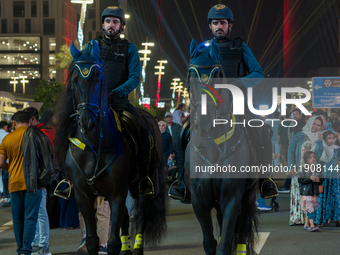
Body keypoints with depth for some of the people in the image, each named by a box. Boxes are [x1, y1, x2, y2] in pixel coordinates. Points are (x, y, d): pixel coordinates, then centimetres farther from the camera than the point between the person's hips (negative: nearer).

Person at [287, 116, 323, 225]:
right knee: (298, 194, -4)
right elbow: (291, 151, 4)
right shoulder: (299, 137, 6)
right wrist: (291, 167, -6)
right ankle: (296, 218, -3)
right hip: (299, 170, -1)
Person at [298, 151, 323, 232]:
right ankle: (312, 225, -13)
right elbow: (300, 180, -13)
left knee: (309, 210, 11)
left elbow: (321, 182, 13)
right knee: (309, 209, -12)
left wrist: (318, 180, -10)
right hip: (306, 192, -5)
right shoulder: (304, 169, -7)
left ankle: (306, 224, 23)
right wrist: (310, 179, -22)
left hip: (315, 193, 5)